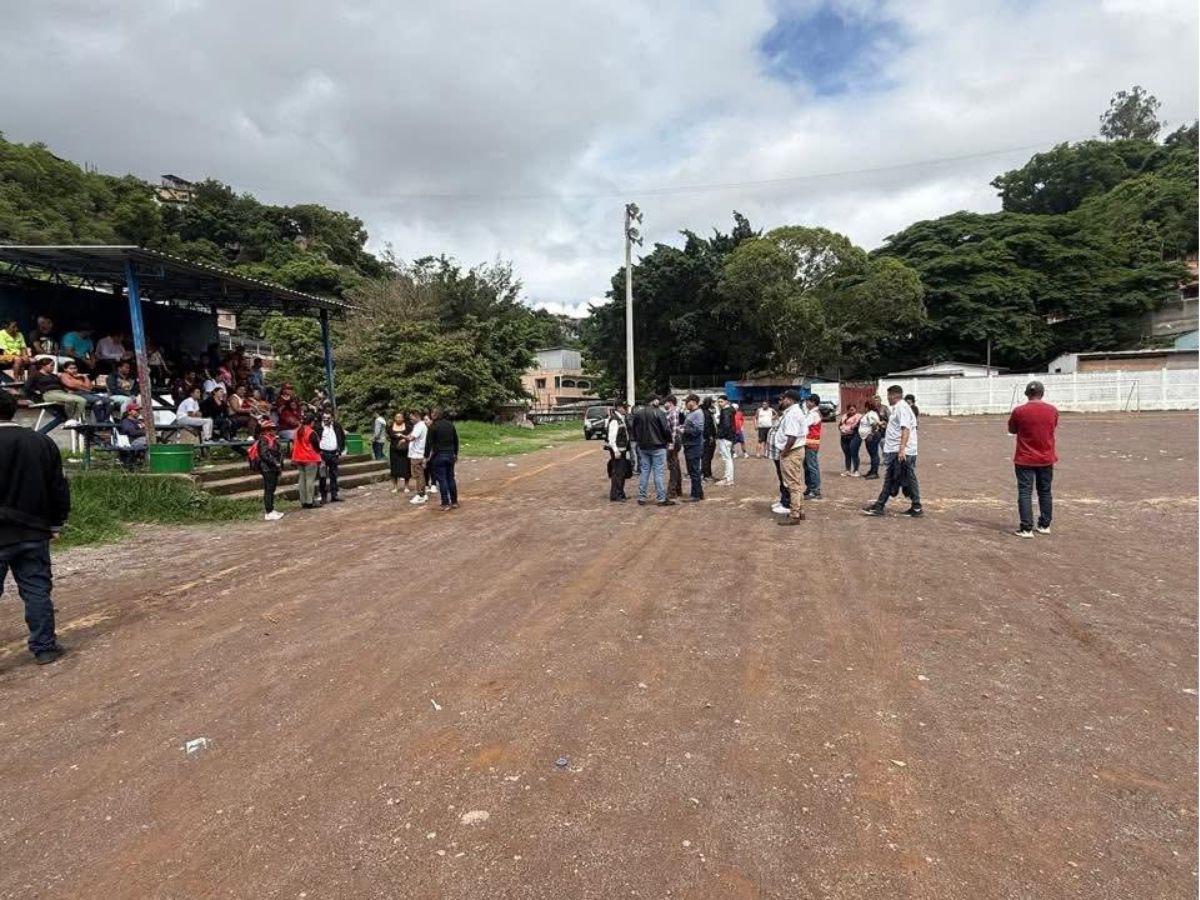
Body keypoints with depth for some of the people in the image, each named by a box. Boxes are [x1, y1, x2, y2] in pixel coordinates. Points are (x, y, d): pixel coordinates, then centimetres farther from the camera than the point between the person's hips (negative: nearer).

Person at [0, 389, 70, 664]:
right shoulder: (43, 442, 2)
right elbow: (59, 489, 7)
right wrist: (56, 524, 15)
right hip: (34, 533, 4)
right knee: (37, 589, 10)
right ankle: (44, 647, 16)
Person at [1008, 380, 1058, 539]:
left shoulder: (1019, 411, -14)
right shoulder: (1053, 410, -3)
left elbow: (1011, 430, 1)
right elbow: (1053, 427, 14)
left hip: (1024, 460, -4)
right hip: (1046, 459, 4)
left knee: (1025, 493, -1)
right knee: (1045, 492, 16)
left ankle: (1026, 529, -3)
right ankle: (1044, 525, 24)